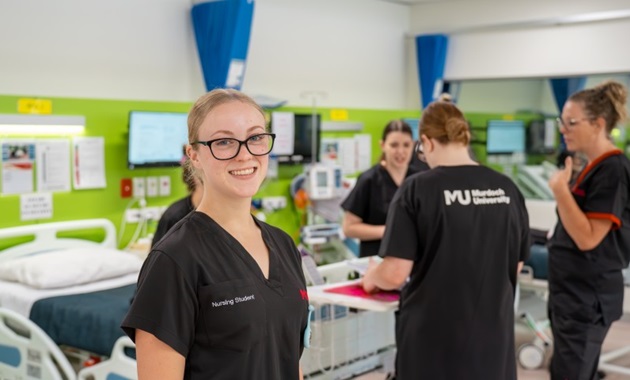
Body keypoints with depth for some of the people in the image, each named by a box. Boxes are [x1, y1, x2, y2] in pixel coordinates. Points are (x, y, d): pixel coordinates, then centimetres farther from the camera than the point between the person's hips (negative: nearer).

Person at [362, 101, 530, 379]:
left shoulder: (417, 189, -13)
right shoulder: (507, 189, -1)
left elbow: (395, 274, -15)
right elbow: (515, 266, 9)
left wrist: (371, 278, 6)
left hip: (434, 340, -3)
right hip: (492, 334, 4)